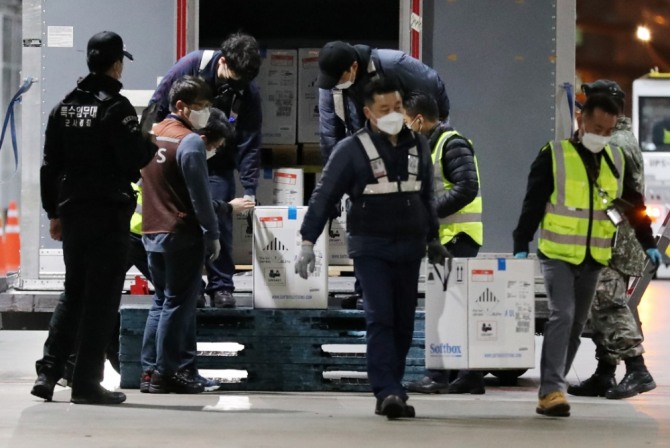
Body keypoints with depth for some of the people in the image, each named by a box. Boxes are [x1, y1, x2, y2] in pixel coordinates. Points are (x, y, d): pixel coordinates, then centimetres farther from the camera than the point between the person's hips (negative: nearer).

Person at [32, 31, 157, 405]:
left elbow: (50, 164, 12)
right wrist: (152, 145, 5)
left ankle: (48, 372, 9)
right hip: (109, 213, -7)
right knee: (102, 299, -2)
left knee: (74, 294, 16)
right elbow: (134, 159, -16)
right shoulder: (117, 108, -11)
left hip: (72, 211, 7)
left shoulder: (65, 107, 11)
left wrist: (54, 212, 17)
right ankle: (87, 384, -2)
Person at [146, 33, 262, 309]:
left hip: (217, 165, 0)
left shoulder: (248, 92, -14)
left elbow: (249, 144, -12)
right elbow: (158, 105, -10)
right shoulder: (192, 65, -19)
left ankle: (221, 287, 3)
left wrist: (249, 190, -19)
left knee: (219, 223, -6)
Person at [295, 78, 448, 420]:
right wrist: (308, 241, -11)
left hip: (409, 248, 5)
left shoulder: (418, 146, 11)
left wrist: (433, 239, 25)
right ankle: (388, 392, -21)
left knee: (403, 323, 6)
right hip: (370, 247, -5)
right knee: (380, 318, -14)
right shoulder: (352, 149, -5)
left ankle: (390, 393, 15)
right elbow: (324, 196, -5)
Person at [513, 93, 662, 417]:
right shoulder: (555, 155, -7)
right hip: (558, 254, -6)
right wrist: (521, 245, -12)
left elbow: (634, 204, 17)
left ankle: (552, 388, 19)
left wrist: (648, 243, 15)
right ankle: (551, 390, -21)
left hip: (594, 257, 6)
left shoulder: (616, 160, 8)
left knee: (577, 323, 9)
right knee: (562, 316, -18)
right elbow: (533, 203, -8)